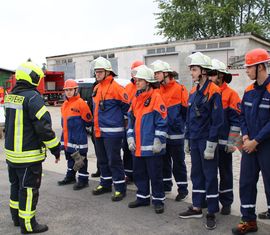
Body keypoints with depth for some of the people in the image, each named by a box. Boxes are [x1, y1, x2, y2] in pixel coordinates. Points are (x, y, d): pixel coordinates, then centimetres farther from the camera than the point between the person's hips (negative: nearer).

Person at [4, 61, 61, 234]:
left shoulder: (11, 96, 9)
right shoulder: (32, 97, -19)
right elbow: (43, 126, -21)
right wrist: (55, 149, -13)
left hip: (11, 151, 9)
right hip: (28, 154, -9)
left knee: (16, 185, 20)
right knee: (29, 189, 2)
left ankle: (17, 217, 34)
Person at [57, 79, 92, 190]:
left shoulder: (80, 103, -12)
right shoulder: (65, 104, 13)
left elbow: (88, 120, -13)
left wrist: (78, 124, -5)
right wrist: (65, 127, 15)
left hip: (79, 138, -9)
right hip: (67, 137, 9)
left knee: (81, 158, -1)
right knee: (70, 157, 20)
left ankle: (83, 180, 7)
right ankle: (70, 177, 34)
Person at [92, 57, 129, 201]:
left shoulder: (115, 87, -13)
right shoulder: (97, 88, 13)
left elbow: (127, 106, -11)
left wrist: (123, 119, 0)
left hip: (112, 132, -8)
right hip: (99, 131, 9)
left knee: (114, 160, -4)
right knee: (102, 160, 18)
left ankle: (120, 188, 8)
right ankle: (105, 184, 33)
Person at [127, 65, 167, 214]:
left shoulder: (156, 97, -10)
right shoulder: (136, 98, 12)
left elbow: (162, 122, -12)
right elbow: (131, 119, 16)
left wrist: (158, 141, -15)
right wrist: (130, 138, 6)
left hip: (151, 146, -7)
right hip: (137, 146, 7)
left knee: (155, 175, 4)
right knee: (139, 173, 16)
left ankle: (158, 200, 19)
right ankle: (143, 197, 32)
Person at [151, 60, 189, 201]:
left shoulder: (179, 89, -11)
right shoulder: (158, 90, 7)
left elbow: (186, 110, -9)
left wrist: (179, 124, -6)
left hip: (175, 134, -6)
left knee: (178, 162, 3)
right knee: (164, 161, 16)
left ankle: (183, 189, 15)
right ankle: (166, 185, 31)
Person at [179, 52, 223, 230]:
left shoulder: (214, 91, -13)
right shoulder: (193, 92, 11)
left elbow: (217, 120, -16)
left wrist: (211, 145, -18)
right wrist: (188, 139, 16)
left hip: (207, 141, -8)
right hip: (194, 140, 8)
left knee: (210, 176, 2)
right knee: (196, 174, 15)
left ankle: (212, 213, 13)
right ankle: (197, 208, 27)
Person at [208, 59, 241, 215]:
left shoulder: (231, 94, -6)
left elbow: (236, 120, -8)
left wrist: (231, 142, -12)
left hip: (223, 142, -4)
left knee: (225, 172, 8)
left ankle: (226, 202, 20)